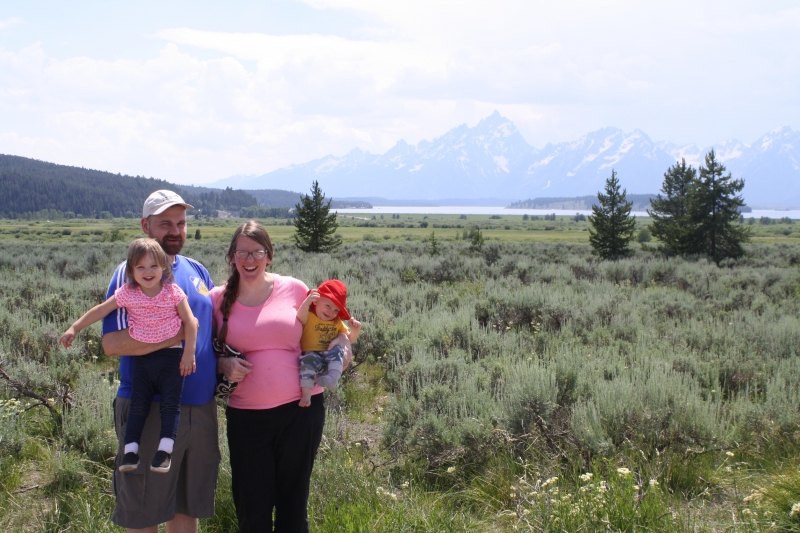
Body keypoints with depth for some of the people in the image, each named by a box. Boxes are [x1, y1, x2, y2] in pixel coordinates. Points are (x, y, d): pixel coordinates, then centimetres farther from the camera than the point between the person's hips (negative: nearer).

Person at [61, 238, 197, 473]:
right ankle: (131, 450, 7)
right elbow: (100, 311, 6)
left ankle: (165, 450, -7)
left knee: (170, 403, -7)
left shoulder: (173, 292, -6)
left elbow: (190, 322, -4)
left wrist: (188, 353, -9)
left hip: (171, 356, -2)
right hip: (141, 357, 2)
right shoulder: (127, 294, -1)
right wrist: (74, 328, 2)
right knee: (138, 405, 4)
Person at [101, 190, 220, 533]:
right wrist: (179, 334, -20)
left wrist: (223, 363, 3)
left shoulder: (197, 271, 12)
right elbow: (112, 343, -19)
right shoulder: (130, 273, -7)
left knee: (188, 504, 15)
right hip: (149, 407, -6)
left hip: (201, 405, 6)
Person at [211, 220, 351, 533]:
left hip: (301, 410, 0)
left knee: (293, 503, 11)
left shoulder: (294, 289, 1)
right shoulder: (218, 299, 2)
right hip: (245, 416, 1)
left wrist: (342, 343, -5)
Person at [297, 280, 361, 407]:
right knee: (309, 359, -36)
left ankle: (333, 376, -41)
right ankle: (306, 392, -37)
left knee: (337, 350, -25)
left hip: (330, 358, 4)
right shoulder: (309, 317, -1)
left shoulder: (337, 322, 17)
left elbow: (349, 340, 21)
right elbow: (300, 318, -25)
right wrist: (306, 302, -43)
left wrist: (355, 331, -1)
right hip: (312, 355, -4)